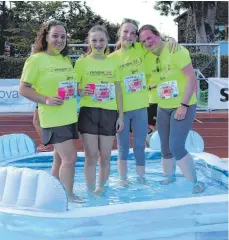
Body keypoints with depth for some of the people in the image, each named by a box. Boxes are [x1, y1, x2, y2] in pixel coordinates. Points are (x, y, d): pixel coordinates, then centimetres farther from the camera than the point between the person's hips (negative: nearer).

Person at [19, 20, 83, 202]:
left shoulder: (67, 60, 13)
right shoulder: (36, 59, -9)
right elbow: (23, 89, -10)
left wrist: (79, 91, 4)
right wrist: (46, 100, -20)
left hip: (69, 117, 8)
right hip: (53, 118, -7)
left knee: (61, 157, 13)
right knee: (70, 157, -10)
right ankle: (68, 197, 3)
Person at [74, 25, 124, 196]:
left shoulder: (113, 63, 8)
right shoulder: (82, 62, 1)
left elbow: (118, 91, 10)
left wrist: (121, 115, 6)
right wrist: (80, 92, -21)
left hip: (109, 113, 2)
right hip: (89, 112, -2)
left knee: (105, 156, 8)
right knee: (91, 156, -1)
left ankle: (101, 189, 25)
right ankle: (91, 192, 11)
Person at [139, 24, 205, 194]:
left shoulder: (176, 51, -15)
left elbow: (192, 78, -19)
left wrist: (184, 105, -21)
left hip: (183, 107, -7)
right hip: (163, 108, 7)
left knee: (176, 147, -14)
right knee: (166, 149, 11)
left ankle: (196, 183, 2)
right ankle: (169, 178, 31)